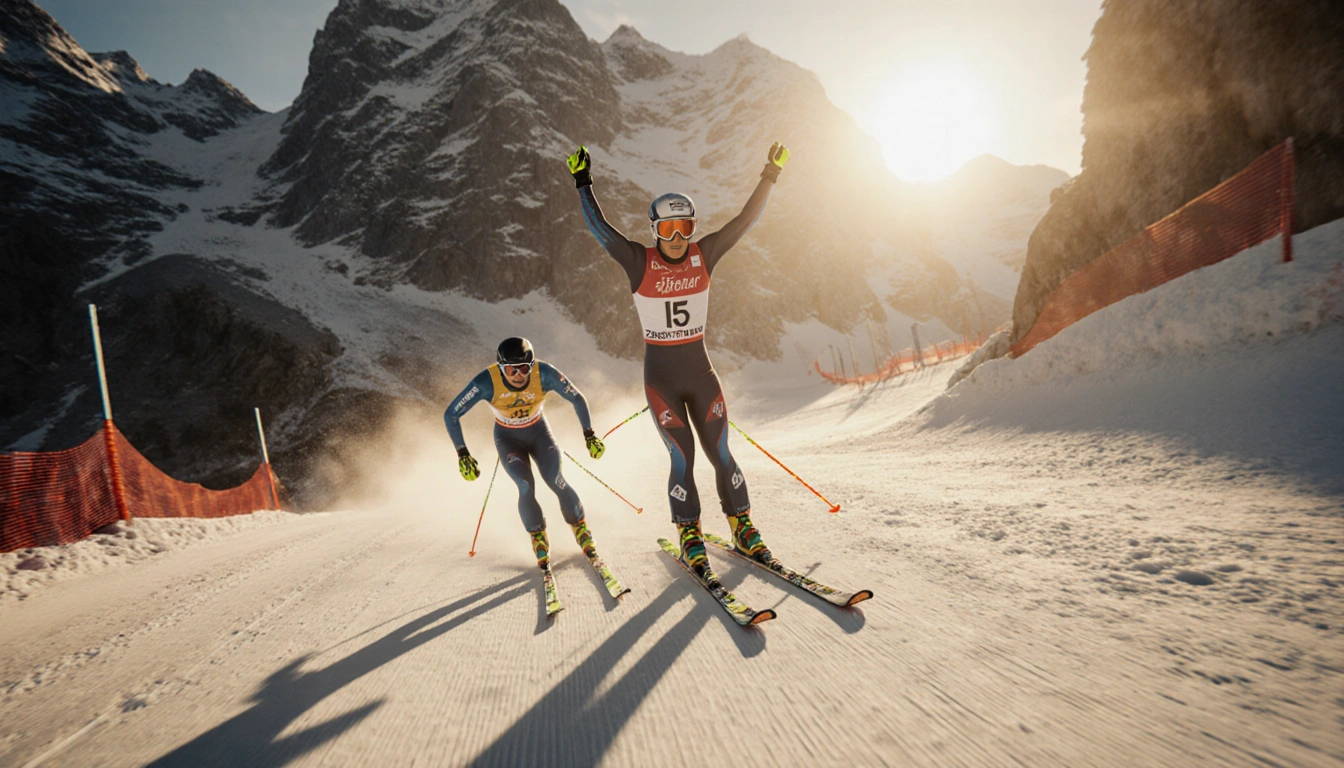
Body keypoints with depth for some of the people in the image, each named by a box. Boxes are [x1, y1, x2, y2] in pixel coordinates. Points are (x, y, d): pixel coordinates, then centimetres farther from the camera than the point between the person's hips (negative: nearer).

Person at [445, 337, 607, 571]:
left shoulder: (545, 374, -29)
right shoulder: (487, 381, -31)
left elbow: (577, 398, -15)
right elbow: (451, 414, -24)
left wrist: (589, 435, -18)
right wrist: (462, 454, -29)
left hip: (539, 431, 1)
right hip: (508, 438, 0)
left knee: (558, 483, -17)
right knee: (526, 487, -22)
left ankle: (581, 529, 12)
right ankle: (539, 539, 5)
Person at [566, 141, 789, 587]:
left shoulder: (704, 256, 1)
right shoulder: (639, 261, -7)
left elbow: (745, 221, 1)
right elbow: (599, 228, -12)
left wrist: (770, 176, -3)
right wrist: (583, 184, -16)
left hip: (701, 373, 3)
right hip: (661, 377, -2)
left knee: (721, 454, 5)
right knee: (682, 457, -2)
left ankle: (743, 529, 23)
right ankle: (690, 541, 16)